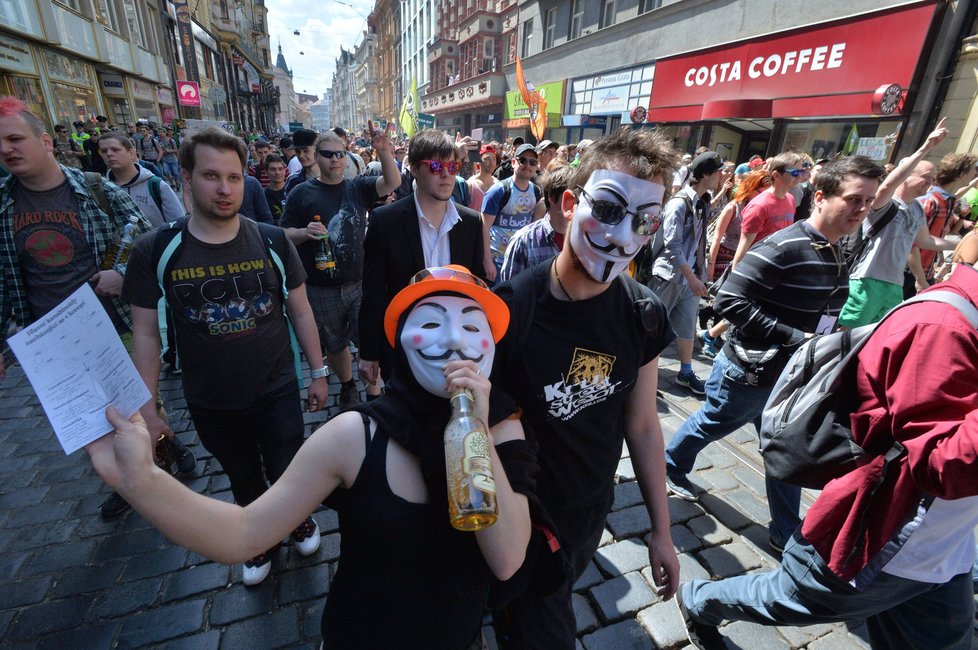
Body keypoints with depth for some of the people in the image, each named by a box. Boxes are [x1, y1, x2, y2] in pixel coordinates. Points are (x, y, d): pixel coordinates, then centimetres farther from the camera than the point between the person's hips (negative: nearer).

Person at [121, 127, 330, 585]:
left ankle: (299, 518, 49)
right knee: (244, 481, 23)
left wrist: (318, 372, 1)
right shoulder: (154, 252, -11)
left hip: (277, 393, -1)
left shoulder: (271, 243, -10)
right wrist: (145, 408, -2)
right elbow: (146, 335, -4)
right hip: (209, 404, 1)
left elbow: (301, 312, -2)